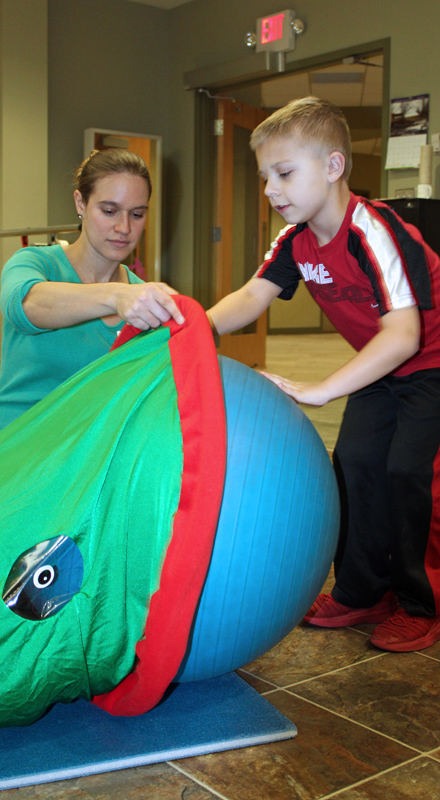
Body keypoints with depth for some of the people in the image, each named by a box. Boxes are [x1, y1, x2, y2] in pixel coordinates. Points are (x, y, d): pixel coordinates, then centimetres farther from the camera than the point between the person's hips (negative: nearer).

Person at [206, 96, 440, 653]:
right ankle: (362, 593, 15)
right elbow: (252, 296, -12)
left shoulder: (372, 231, -33)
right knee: (354, 463, 1)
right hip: (382, 367, 8)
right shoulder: (297, 240, -6)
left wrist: (320, 391, -47)